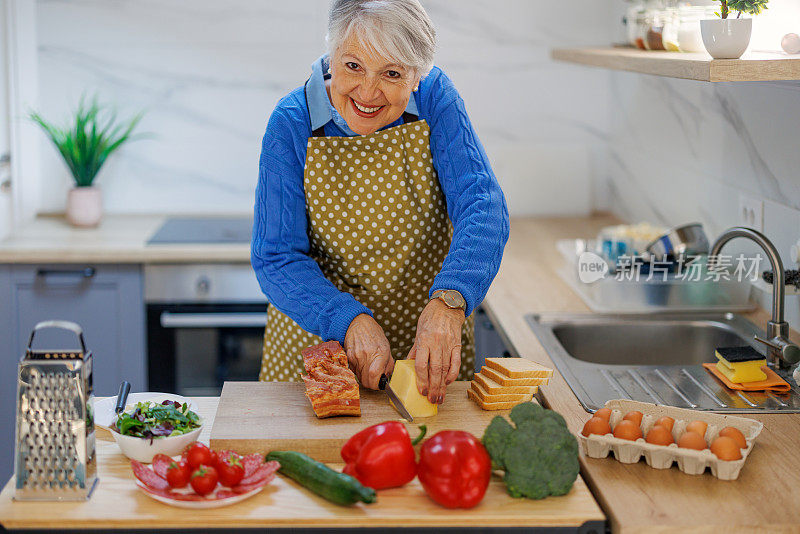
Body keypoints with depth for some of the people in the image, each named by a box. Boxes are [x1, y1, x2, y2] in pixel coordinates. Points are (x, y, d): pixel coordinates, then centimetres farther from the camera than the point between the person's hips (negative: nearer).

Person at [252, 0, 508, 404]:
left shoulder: (434, 98, -13)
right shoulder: (292, 124, -15)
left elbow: (481, 205, -23)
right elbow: (276, 258, -17)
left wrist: (448, 302, -42)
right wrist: (350, 321, -34)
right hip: (317, 338, 0)